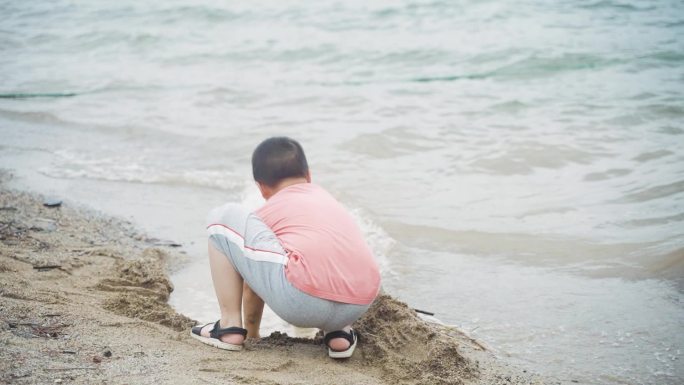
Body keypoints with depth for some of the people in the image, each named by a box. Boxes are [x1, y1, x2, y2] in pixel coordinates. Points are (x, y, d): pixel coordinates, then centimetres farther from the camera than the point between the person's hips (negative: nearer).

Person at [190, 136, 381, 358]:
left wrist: (252, 333, 47)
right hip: (359, 305, 5)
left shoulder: (269, 210, 21)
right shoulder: (328, 198, 34)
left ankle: (230, 326, 10)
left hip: (302, 298, -5)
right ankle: (339, 331, 17)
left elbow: (252, 288, 29)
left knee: (223, 217, 12)